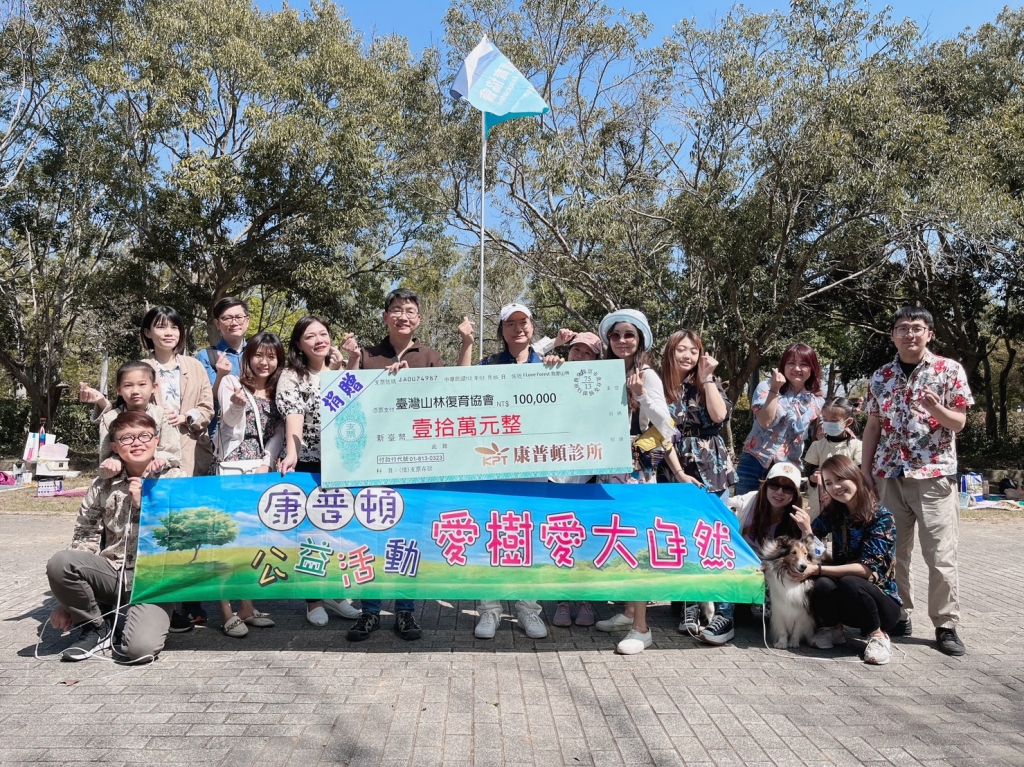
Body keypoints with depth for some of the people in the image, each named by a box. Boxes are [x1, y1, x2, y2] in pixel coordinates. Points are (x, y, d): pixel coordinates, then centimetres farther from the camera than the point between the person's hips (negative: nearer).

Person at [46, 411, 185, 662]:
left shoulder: (176, 479, -2)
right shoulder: (102, 486, 4)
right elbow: (84, 539, 4)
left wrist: (144, 504, -13)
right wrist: (66, 600, 1)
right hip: (112, 572, 4)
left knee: (141, 648, -28)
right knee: (59, 563, -27)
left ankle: (147, 620, 11)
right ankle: (96, 627, -1)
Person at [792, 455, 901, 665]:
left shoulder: (882, 516, -15)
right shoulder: (832, 512, -1)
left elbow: (868, 569, -23)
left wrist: (817, 570, -29)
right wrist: (806, 530, -26)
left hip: (881, 598, -3)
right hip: (846, 602, 3)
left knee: (849, 583, -34)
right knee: (823, 585, -30)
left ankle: (877, 635, -8)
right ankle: (832, 628, 0)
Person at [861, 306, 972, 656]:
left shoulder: (950, 370, 0)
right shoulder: (880, 377, 9)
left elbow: (959, 422, -3)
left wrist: (936, 408, -24)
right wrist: (865, 469, 5)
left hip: (934, 474, -3)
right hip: (889, 474, 3)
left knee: (940, 554, -2)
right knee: (892, 551, 8)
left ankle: (946, 625, 9)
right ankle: (898, 616, 20)